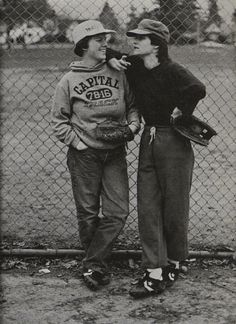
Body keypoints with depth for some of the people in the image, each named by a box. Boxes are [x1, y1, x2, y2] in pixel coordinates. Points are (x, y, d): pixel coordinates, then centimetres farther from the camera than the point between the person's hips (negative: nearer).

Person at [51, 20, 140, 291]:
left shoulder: (118, 74, 3)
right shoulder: (69, 81, -4)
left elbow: (132, 105, 12)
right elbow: (58, 122, 0)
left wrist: (132, 126, -6)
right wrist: (78, 143, -10)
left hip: (115, 153, 3)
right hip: (84, 155, -2)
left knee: (118, 212, -3)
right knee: (88, 214, 5)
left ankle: (92, 265, 7)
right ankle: (97, 264, 22)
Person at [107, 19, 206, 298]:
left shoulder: (173, 71, -15)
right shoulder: (132, 67, 5)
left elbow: (197, 89, -34)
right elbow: (103, 50, 21)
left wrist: (180, 111, -19)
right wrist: (112, 58, 0)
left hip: (174, 142, -6)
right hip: (148, 141, 6)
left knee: (174, 207, 4)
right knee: (147, 207, 1)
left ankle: (173, 264, 25)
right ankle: (154, 273, 4)